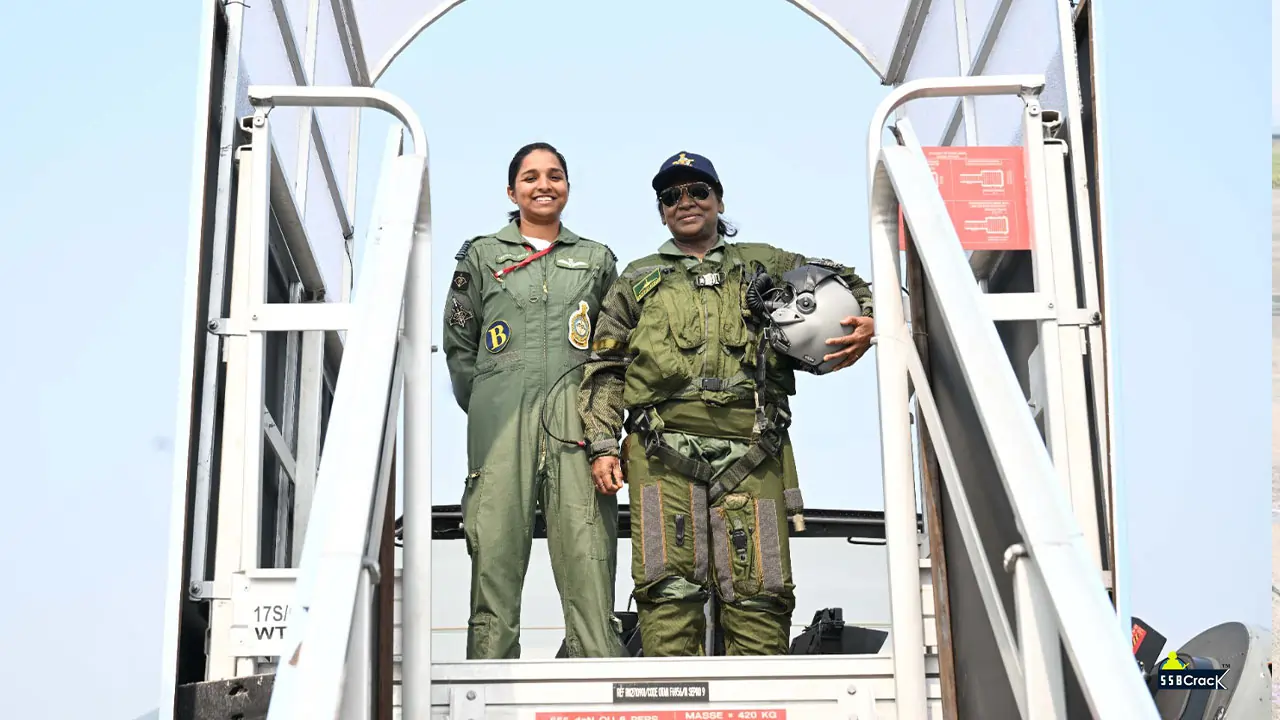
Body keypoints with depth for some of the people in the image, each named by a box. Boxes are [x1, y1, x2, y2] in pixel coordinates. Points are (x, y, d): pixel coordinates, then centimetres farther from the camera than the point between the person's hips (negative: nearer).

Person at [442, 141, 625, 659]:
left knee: (589, 570, -8)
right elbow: (458, 344, 16)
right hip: (502, 425, -1)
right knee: (495, 564, -6)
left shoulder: (597, 259, 18)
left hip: (577, 426, 1)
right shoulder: (482, 256, 15)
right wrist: (488, 409, 8)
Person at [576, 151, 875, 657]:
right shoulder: (637, 280, 23)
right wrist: (603, 445, 5)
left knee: (757, 592, -5)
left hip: (751, 451, 0)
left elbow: (847, 284, 28)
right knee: (669, 588, -10)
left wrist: (869, 323, 5)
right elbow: (605, 368, 17)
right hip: (662, 454, 0)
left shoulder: (764, 265, 23)